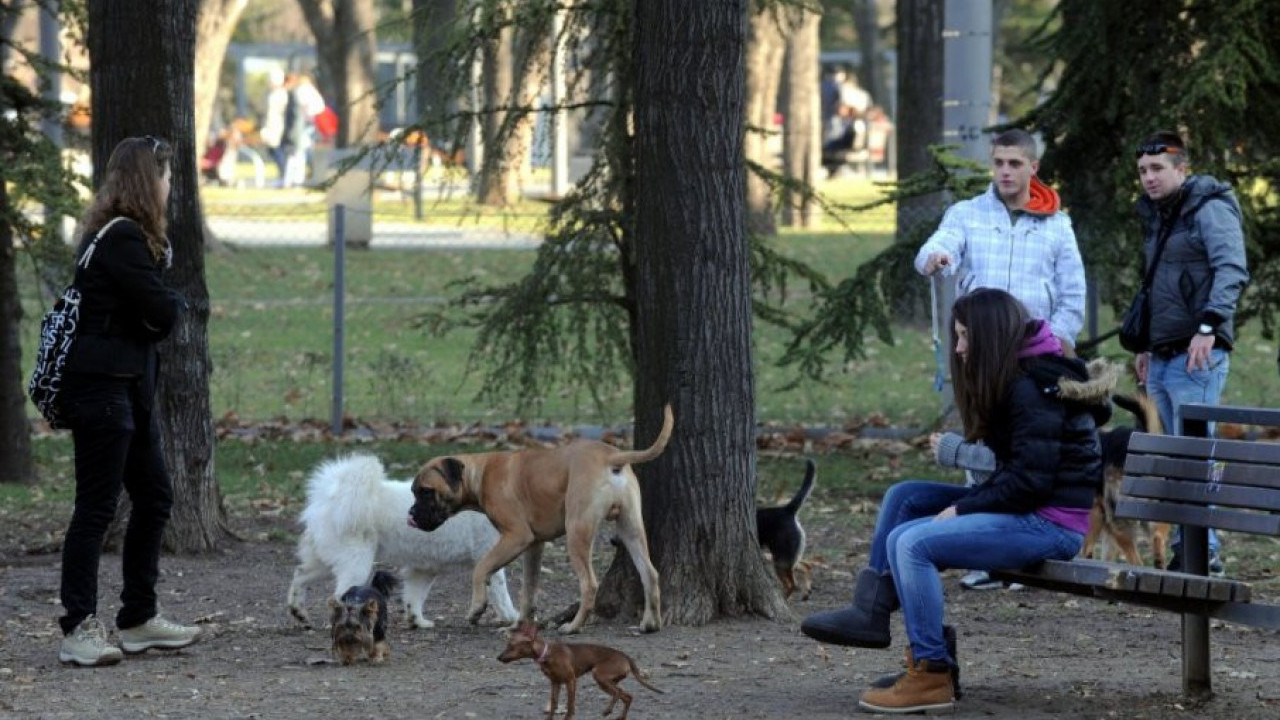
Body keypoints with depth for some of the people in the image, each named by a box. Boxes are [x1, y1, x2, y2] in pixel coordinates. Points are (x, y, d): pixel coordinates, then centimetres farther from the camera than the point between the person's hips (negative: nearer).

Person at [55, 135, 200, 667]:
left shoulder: (119, 234, 15)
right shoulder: (123, 238, -17)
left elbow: (152, 315, 15)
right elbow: (161, 313, -17)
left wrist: (165, 305, -5)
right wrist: (176, 302, 3)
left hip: (129, 387, 10)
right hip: (103, 388, -10)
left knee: (154, 498, 15)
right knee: (97, 506, -7)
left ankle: (139, 619, 22)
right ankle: (79, 630, -4)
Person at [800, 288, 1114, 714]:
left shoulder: (1032, 388, -17)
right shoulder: (1012, 381, 14)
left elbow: (1030, 480, -21)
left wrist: (961, 510, -15)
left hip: (1050, 523, -11)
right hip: (1025, 509, 11)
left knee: (912, 543, -23)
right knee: (904, 498, 10)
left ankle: (931, 675, -19)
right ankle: (870, 612, 5)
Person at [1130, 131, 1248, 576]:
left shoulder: (1209, 209, -8)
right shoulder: (1157, 216, 20)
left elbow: (1232, 271, -20)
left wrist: (1208, 326, -29)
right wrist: (1147, 347, 26)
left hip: (1197, 355, -9)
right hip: (1163, 357, 9)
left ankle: (1204, 552, -12)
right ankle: (1186, 549, 13)